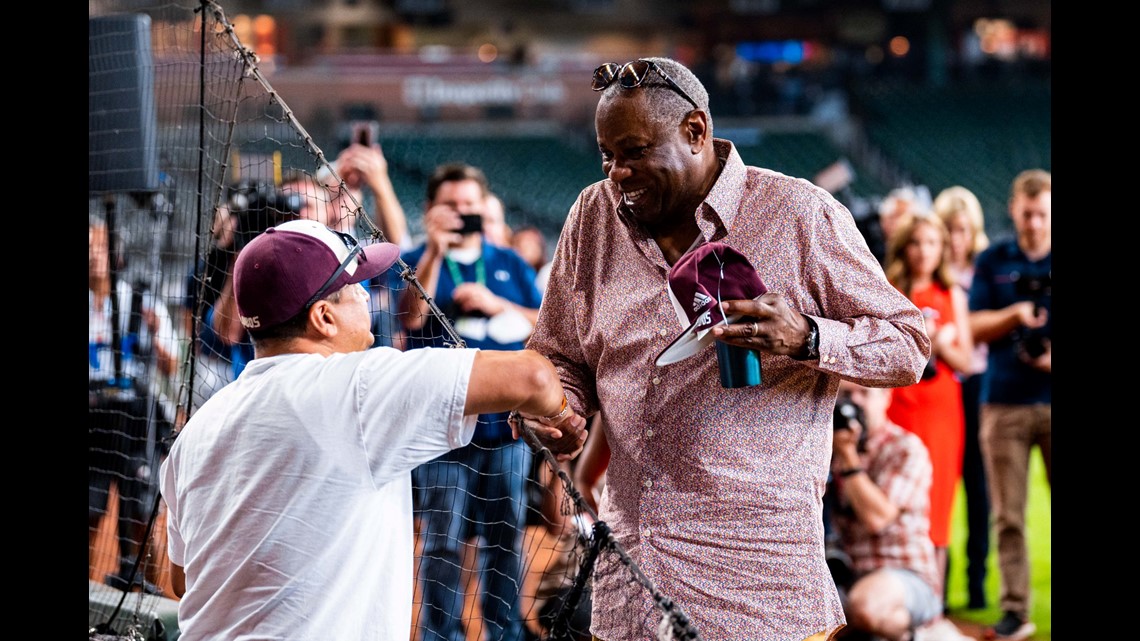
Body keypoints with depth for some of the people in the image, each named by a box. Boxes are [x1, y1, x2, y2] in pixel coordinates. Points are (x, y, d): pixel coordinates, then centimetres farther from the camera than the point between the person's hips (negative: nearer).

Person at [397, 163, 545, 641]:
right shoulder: (418, 263, 4)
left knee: (505, 537, 9)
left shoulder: (510, 264, 12)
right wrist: (435, 251, -23)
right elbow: (410, 318, -14)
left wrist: (496, 304, -7)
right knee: (442, 542, -2)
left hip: (505, 422, 3)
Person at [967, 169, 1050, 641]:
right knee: (1007, 517, 1)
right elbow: (976, 328, 6)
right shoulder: (993, 262, 9)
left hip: (1054, 403, -1)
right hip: (1005, 402, 1)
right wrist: (1014, 315, -13)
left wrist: (1054, 357, -14)